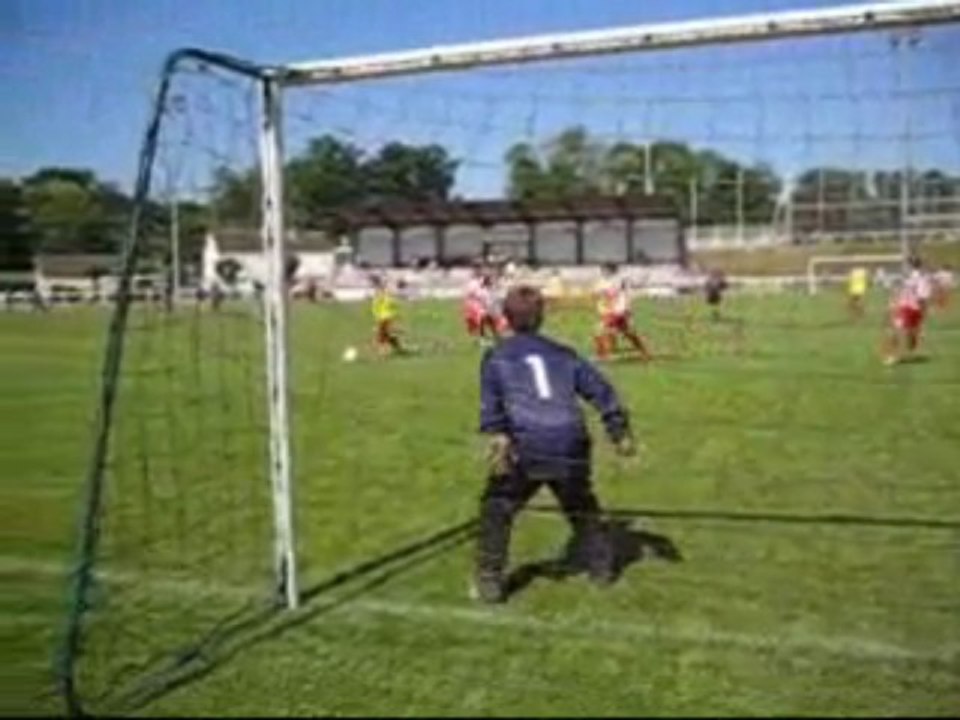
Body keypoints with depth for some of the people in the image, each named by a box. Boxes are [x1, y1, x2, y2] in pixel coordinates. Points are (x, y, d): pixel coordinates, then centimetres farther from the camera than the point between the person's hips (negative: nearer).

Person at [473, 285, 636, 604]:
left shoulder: (497, 356, 11)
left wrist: (498, 436, -16)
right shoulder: (563, 354, 20)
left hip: (526, 448, -3)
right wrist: (620, 431, 18)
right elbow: (600, 389, 16)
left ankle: (489, 582, 3)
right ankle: (601, 566, 33)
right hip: (571, 447, 4)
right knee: (582, 507, 26)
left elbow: (491, 400, -7)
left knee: (496, 509, 9)